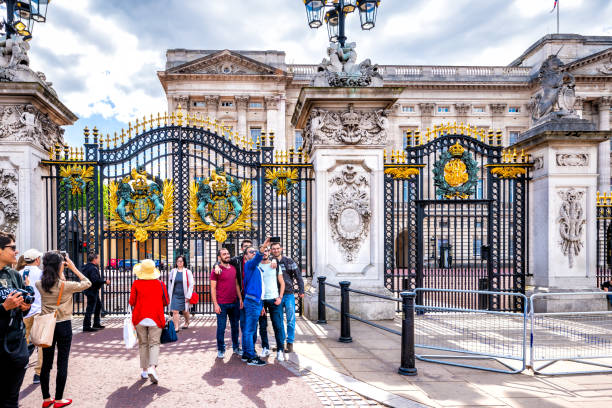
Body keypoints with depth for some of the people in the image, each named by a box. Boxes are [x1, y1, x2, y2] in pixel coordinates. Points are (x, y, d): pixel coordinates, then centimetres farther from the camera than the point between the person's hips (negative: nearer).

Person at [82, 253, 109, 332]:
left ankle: (96, 324, 28)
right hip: (92, 291, -11)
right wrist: (105, 281, -19)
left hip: (94, 291, 11)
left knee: (98, 305, 20)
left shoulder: (87, 267, 15)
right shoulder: (93, 268, -19)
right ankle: (86, 326, -2)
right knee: (90, 308, -6)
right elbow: (95, 280, -28)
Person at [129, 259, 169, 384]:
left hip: (140, 318, 1)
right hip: (156, 318, 0)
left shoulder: (136, 284, -4)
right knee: (154, 343, 1)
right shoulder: (160, 284, 0)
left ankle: (144, 370, 18)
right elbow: (166, 302, 5)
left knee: (143, 344, 13)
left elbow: (132, 302, -3)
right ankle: (152, 367, -19)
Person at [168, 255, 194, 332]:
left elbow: (191, 284, -4)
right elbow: (170, 283, 11)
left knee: (185, 311, 15)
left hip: (184, 295, -1)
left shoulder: (187, 272, -4)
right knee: (175, 311, -9)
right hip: (175, 295, 1)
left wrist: (188, 296, -9)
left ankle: (187, 323, 40)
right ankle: (176, 327, -3)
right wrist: (170, 295, 8)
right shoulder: (173, 271, 4)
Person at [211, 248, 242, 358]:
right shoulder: (216, 270, -6)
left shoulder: (233, 268, 10)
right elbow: (213, 288, -7)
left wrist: (240, 299, 8)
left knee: (235, 326, 13)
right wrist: (215, 304, -12)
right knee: (221, 328, 2)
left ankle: (236, 347, 26)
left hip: (234, 303, 5)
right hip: (222, 304, -5)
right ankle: (220, 350, 15)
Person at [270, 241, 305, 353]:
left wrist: (301, 290, 0)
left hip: (289, 294, -1)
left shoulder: (289, 261, 2)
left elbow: (298, 276, 3)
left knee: (291, 320, -2)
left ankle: (290, 342, 8)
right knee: (279, 320, 8)